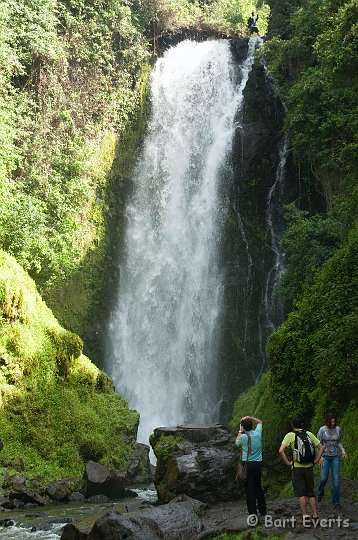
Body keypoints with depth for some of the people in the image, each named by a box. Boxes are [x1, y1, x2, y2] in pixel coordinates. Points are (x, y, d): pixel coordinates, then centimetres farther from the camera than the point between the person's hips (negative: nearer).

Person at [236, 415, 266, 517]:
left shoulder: (243, 437, -12)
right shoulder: (257, 433, -1)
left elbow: (237, 443, 11)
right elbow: (260, 422, 20)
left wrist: (240, 431, 16)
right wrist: (249, 418, 10)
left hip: (248, 464, -5)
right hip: (258, 463, 5)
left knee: (250, 488, -1)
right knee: (258, 487, 20)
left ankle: (253, 512, -2)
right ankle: (263, 510, 27)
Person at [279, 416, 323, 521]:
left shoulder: (290, 435, -6)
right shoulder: (309, 434, 5)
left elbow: (281, 451, -16)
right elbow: (321, 447, 6)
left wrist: (288, 463, -8)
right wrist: (315, 461, 7)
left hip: (297, 468, -3)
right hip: (309, 467, 3)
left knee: (301, 494, 0)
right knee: (311, 493, 12)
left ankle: (305, 516, -5)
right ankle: (315, 515, 9)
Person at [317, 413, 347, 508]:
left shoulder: (338, 429, 1)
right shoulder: (322, 430, -8)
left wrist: (343, 450, -1)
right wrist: (319, 456, -11)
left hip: (335, 456, 2)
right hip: (325, 456, -2)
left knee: (336, 479, -4)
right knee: (324, 478, -8)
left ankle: (336, 501, 4)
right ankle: (320, 493, 24)